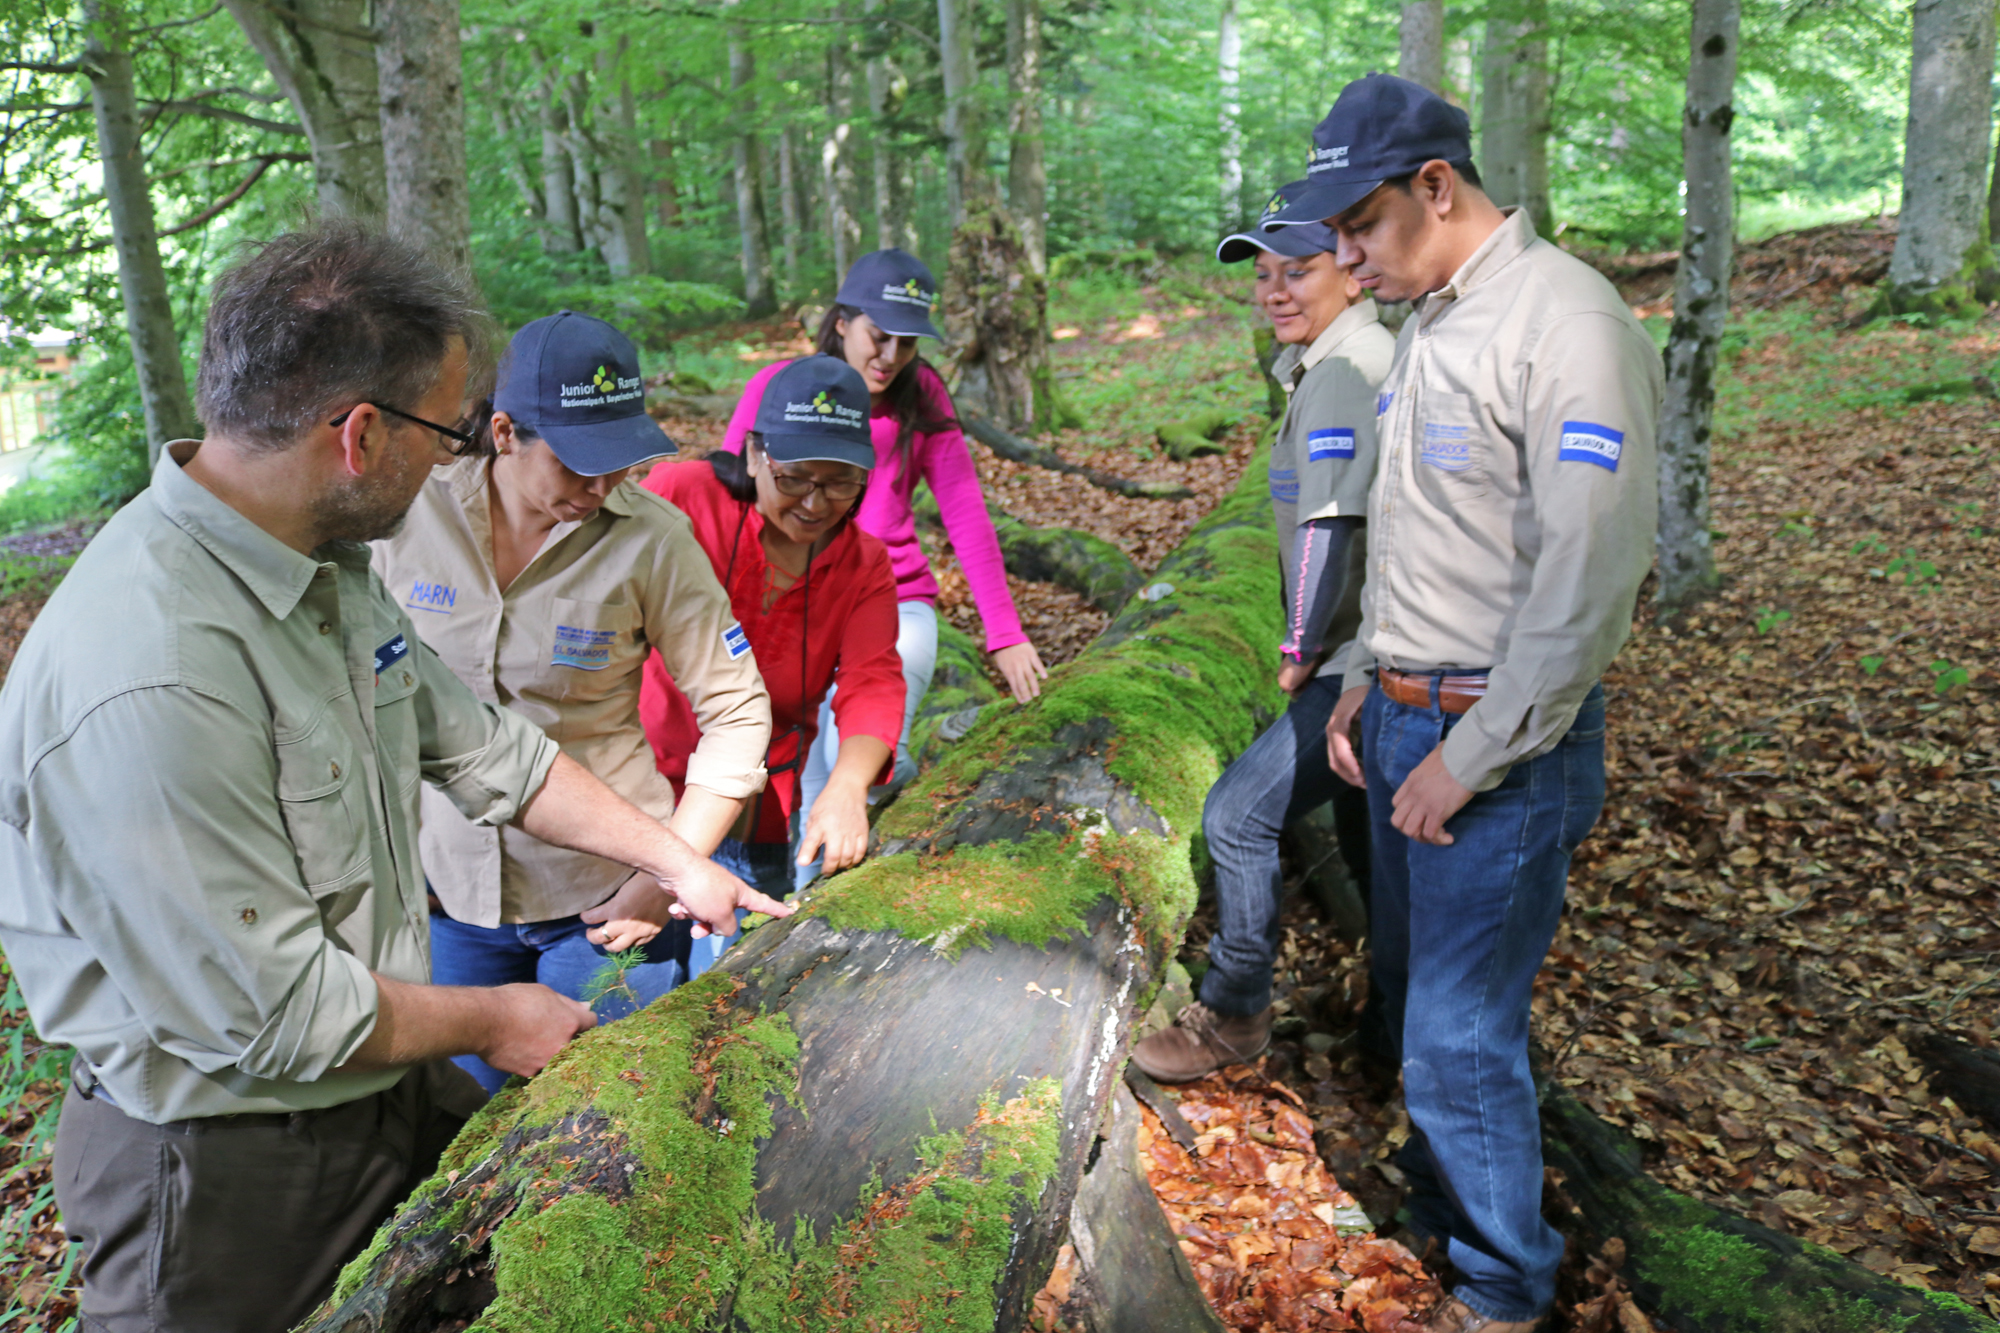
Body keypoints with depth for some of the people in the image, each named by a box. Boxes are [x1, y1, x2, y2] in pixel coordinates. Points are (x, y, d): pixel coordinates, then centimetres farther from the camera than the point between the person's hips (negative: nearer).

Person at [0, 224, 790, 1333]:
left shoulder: (327, 566, -3)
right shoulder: (150, 682, -34)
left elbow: (474, 744, 8)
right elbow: (271, 1013, -29)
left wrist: (676, 861, 9)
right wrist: (492, 1022, -12)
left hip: (385, 1086, 8)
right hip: (228, 1171, -8)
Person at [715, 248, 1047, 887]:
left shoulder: (921, 393, 2)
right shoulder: (775, 387, -1)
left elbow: (965, 513, 1)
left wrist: (1005, 633, -3)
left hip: (896, 608, 0)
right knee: (815, 799, -3)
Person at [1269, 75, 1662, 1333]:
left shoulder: (1566, 324, -18)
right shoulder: (1428, 324, 11)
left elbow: (1590, 578, -22)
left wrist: (1472, 758, -18)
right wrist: (1366, 681, 14)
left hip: (1504, 749, -8)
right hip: (1404, 723, 9)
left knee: (1462, 1031, -1)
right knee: (1416, 995, 19)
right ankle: (1436, 1200, 39)